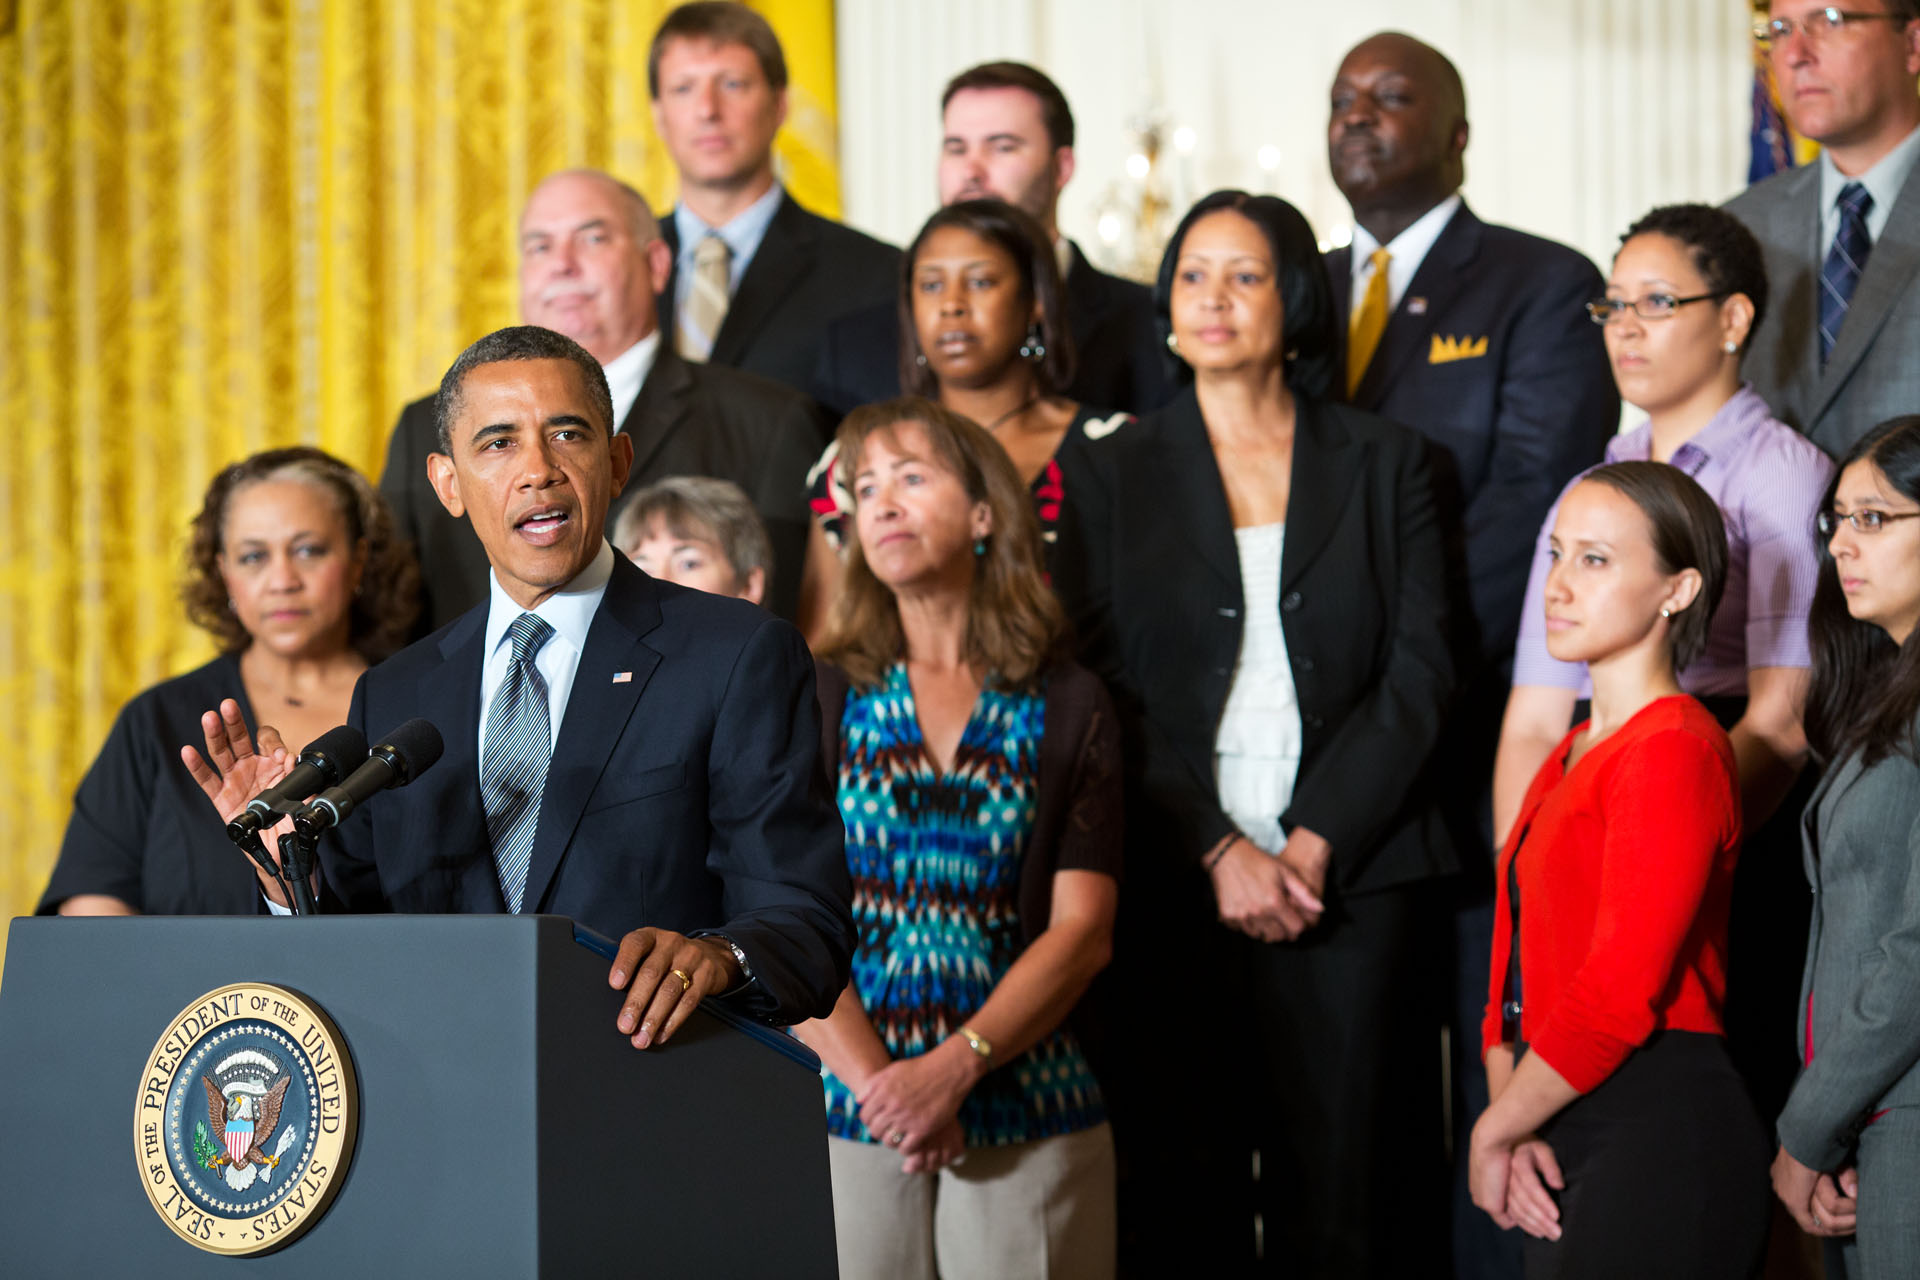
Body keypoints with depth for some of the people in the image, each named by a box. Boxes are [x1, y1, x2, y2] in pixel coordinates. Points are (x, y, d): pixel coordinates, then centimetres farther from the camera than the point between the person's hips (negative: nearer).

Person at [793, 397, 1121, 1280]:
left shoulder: (1068, 709, 6)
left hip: (1028, 1121, 0)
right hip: (847, 1110, 0)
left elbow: (1082, 930, -1)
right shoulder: (820, 699, 7)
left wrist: (954, 1065, -14)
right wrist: (876, 1080, -12)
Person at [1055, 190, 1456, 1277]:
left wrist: (1316, 843, -8)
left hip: (1351, 875, 0)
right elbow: (1100, 688, 3)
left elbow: (1422, 671, 2)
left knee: (1344, 1191, -2)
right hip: (1175, 889, 0)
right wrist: (1218, 851, -8)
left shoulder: (1386, 463, 10)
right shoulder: (1116, 474, 10)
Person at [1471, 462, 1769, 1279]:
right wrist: (1508, 1124, -1)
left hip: (1658, 1144, -9)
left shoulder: (1674, 752, -13)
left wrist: (1495, 1130, -8)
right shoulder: (1571, 754, 16)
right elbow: (1518, 966, 13)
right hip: (1562, 1136, 9)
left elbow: (1619, 995, -18)